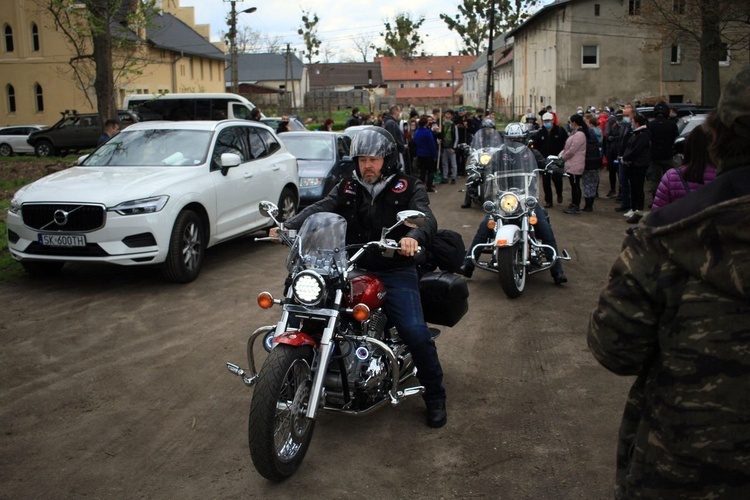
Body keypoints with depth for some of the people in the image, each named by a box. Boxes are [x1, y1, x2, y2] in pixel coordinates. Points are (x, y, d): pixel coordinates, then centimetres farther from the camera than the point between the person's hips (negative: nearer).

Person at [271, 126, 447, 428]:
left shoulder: (408, 188, 1)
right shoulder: (347, 187, 11)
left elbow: (426, 218, -16)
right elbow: (321, 209, -6)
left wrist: (413, 236, -41)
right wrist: (288, 226, -26)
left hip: (395, 271, -3)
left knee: (416, 332, -19)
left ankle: (435, 397, 4)